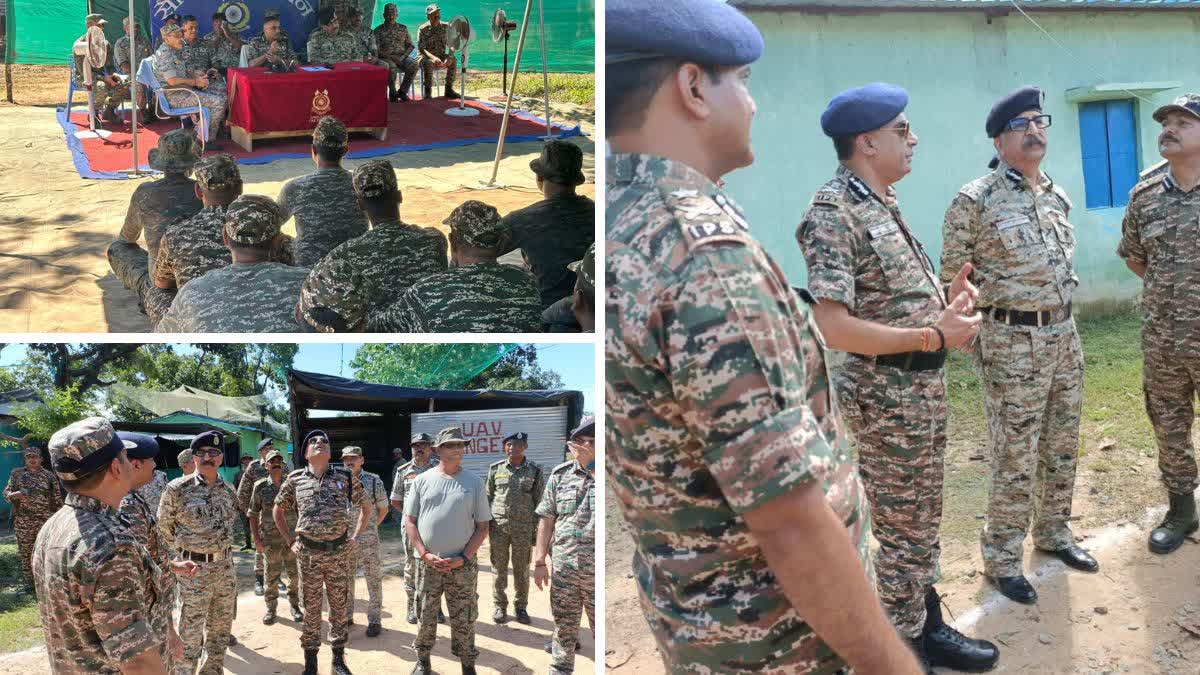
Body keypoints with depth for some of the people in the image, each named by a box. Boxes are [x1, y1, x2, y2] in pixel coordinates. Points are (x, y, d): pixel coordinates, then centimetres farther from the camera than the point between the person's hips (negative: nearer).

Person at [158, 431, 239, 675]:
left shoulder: (229, 491, 4)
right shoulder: (178, 489, -11)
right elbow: (164, 527, -2)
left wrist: (221, 552, 13)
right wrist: (185, 556, 1)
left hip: (225, 567, 5)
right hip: (194, 569, -5)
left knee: (220, 629, 16)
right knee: (190, 633, 1)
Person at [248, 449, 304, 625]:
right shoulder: (260, 486, -2)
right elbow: (253, 514, 2)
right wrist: (256, 539, -4)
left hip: (292, 536, 1)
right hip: (270, 538, -1)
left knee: (294, 574, 7)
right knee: (272, 576, 6)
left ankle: (294, 605, 22)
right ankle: (271, 608, 21)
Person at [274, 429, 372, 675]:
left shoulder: (345, 478, 1)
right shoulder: (295, 479, 1)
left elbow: (366, 507, 11)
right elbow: (277, 511, 13)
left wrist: (355, 537, 4)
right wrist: (290, 541, 7)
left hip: (339, 551, 0)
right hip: (308, 553, 0)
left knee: (339, 606, 8)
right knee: (310, 607, 8)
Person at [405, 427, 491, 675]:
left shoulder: (474, 482, 1)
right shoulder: (421, 481, 3)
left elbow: (482, 527, 1)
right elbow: (410, 521, 3)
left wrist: (463, 558, -10)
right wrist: (425, 554, -8)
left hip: (463, 565, 0)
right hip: (427, 563, 1)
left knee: (464, 619, 4)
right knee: (425, 616, 10)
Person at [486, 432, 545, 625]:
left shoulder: (535, 471, 1)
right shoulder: (495, 469, 4)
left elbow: (539, 502, 3)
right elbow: (488, 498, 9)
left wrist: (536, 530, -1)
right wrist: (486, 524, 4)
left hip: (524, 528, -1)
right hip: (499, 527, 1)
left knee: (522, 570, 7)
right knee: (499, 568, 7)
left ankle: (521, 607, 21)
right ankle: (500, 605, 20)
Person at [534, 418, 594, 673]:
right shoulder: (560, 474, 5)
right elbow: (546, 519, 8)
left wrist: (593, 465, -23)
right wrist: (539, 561, 3)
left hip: (597, 569, -2)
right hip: (563, 567, 2)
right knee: (563, 628, 14)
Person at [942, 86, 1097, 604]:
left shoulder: (1059, 197, 10)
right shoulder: (974, 201, -11)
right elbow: (952, 277, -7)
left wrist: (1061, 318, 18)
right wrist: (973, 329, -7)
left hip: (1065, 334, 7)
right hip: (1011, 344, -7)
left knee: (1062, 446, 16)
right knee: (1015, 457, -1)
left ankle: (1054, 532, 34)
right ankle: (1001, 558, 12)